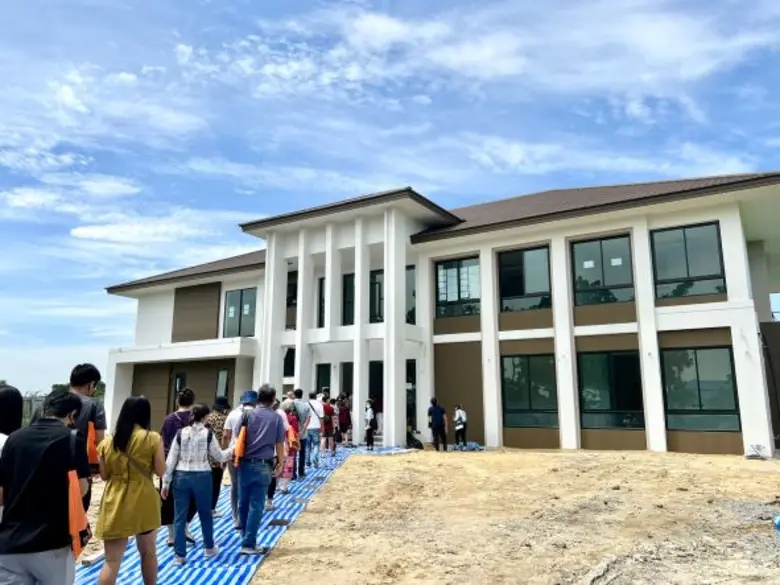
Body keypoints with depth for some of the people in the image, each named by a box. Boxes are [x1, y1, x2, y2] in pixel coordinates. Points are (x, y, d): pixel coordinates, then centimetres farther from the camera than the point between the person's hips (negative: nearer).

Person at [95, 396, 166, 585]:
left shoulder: (108, 442, 1)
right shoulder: (153, 438, -9)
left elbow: (104, 475, 7)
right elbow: (161, 471, -5)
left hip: (115, 503, 1)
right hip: (143, 502, -1)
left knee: (112, 561, 5)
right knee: (148, 552, 19)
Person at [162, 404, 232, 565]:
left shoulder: (181, 433, 0)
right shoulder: (208, 434, -5)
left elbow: (171, 459, 0)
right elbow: (219, 456, 3)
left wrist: (166, 482, 6)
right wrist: (232, 450, 22)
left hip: (181, 477, 1)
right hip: (202, 477, -1)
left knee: (180, 517, 9)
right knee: (205, 514, 16)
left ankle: (179, 555, 11)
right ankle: (209, 548, 31)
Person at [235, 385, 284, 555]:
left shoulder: (248, 415, 1)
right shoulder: (276, 418, -1)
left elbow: (237, 438, 3)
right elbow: (279, 444, 0)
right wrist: (280, 465, 11)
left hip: (246, 464, 2)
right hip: (263, 466, -2)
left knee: (244, 503, 16)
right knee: (256, 505, 2)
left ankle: (245, 537, 29)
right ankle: (249, 544, 4)